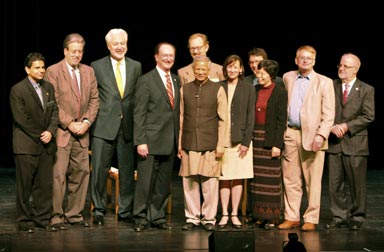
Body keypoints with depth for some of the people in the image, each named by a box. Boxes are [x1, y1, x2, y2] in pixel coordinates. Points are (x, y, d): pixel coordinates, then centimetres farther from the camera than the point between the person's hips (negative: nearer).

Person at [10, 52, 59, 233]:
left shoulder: (48, 87, 12)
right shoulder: (18, 90, -6)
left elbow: (54, 112, 10)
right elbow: (20, 118, -10)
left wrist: (50, 132, -7)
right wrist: (39, 135, -10)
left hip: (46, 144, 5)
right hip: (26, 145, -5)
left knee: (45, 184, 5)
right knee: (25, 185, 0)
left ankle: (43, 219, 12)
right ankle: (24, 220, 7)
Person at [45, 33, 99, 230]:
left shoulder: (88, 71, 13)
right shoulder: (53, 71, -3)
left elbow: (94, 99, 11)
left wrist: (86, 121, -3)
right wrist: (69, 124, -12)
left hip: (81, 132, 5)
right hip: (60, 132, -5)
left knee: (81, 173, 6)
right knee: (58, 174, -7)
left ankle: (74, 214, 15)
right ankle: (56, 216, 0)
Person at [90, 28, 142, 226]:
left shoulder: (136, 66, 10)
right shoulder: (97, 67, 3)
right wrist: (91, 119, -2)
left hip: (128, 127, 2)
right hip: (104, 127, -2)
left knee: (127, 171, 7)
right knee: (99, 170, -2)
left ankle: (125, 211, 17)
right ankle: (99, 211, 10)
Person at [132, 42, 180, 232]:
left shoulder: (176, 80, 14)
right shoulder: (146, 80, -3)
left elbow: (177, 111, 15)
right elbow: (139, 114, -7)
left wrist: (179, 138, 8)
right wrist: (140, 141, -14)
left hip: (170, 142, 5)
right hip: (151, 141, -5)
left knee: (164, 183, 9)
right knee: (145, 181, -2)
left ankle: (158, 217, 18)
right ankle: (141, 218, 7)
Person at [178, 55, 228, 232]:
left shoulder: (218, 90, 4)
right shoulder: (184, 90, 11)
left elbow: (222, 120, 2)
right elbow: (181, 118, 13)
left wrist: (220, 145, -3)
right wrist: (179, 143, 9)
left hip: (210, 144, -2)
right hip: (189, 143, 2)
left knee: (210, 182, -1)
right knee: (189, 182, 4)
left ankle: (209, 218, 8)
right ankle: (192, 217, 13)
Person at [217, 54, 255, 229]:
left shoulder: (248, 89, 4)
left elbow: (250, 116, 1)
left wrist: (246, 141, -6)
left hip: (240, 139, 0)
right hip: (222, 140, 1)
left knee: (238, 179, 2)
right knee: (223, 178, 1)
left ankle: (234, 214, 8)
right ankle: (224, 214, 7)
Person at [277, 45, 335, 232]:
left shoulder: (324, 82, 2)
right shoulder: (287, 78, 13)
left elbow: (328, 114, -3)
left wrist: (321, 135, -15)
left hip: (311, 135, -3)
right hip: (290, 134, 4)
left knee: (312, 181, -1)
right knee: (290, 179, 6)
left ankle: (311, 219, 6)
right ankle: (291, 217, 14)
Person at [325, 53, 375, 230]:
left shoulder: (366, 90, 1)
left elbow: (368, 117, -5)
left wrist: (346, 126, -12)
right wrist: (332, 127, -12)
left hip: (355, 143, -2)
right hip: (334, 143, 2)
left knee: (357, 184, 3)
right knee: (335, 184, 4)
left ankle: (357, 217, 16)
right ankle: (339, 217, 14)